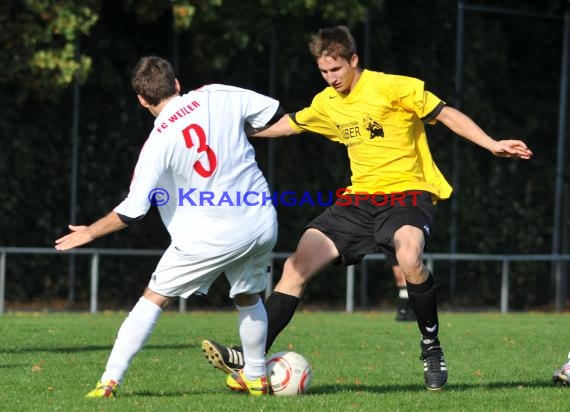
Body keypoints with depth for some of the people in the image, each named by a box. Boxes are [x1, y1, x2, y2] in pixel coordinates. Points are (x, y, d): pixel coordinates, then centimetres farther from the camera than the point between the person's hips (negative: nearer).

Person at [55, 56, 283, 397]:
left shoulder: (158, 143, -11)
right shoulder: (219, 96, -3)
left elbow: (133, 212, -11)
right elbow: (274, 114, 8)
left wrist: (90, 233, 5)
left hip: (209, 238, -4)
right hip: (262, 226, 4)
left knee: (154, 299, 9)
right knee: (248, 298, 28)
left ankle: (109, 382, 3)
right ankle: (256, 377, 39)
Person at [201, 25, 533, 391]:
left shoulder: (392, 87, -9)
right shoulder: (326, 103, 10)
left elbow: (447, 115, -8)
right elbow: (288, 124, 29)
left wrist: (492, 145, -18)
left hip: (407, 192, -6)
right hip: (359, 198, 6)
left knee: (409, 257, -37)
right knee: (297, 266, -7)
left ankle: (432, 347, -15)